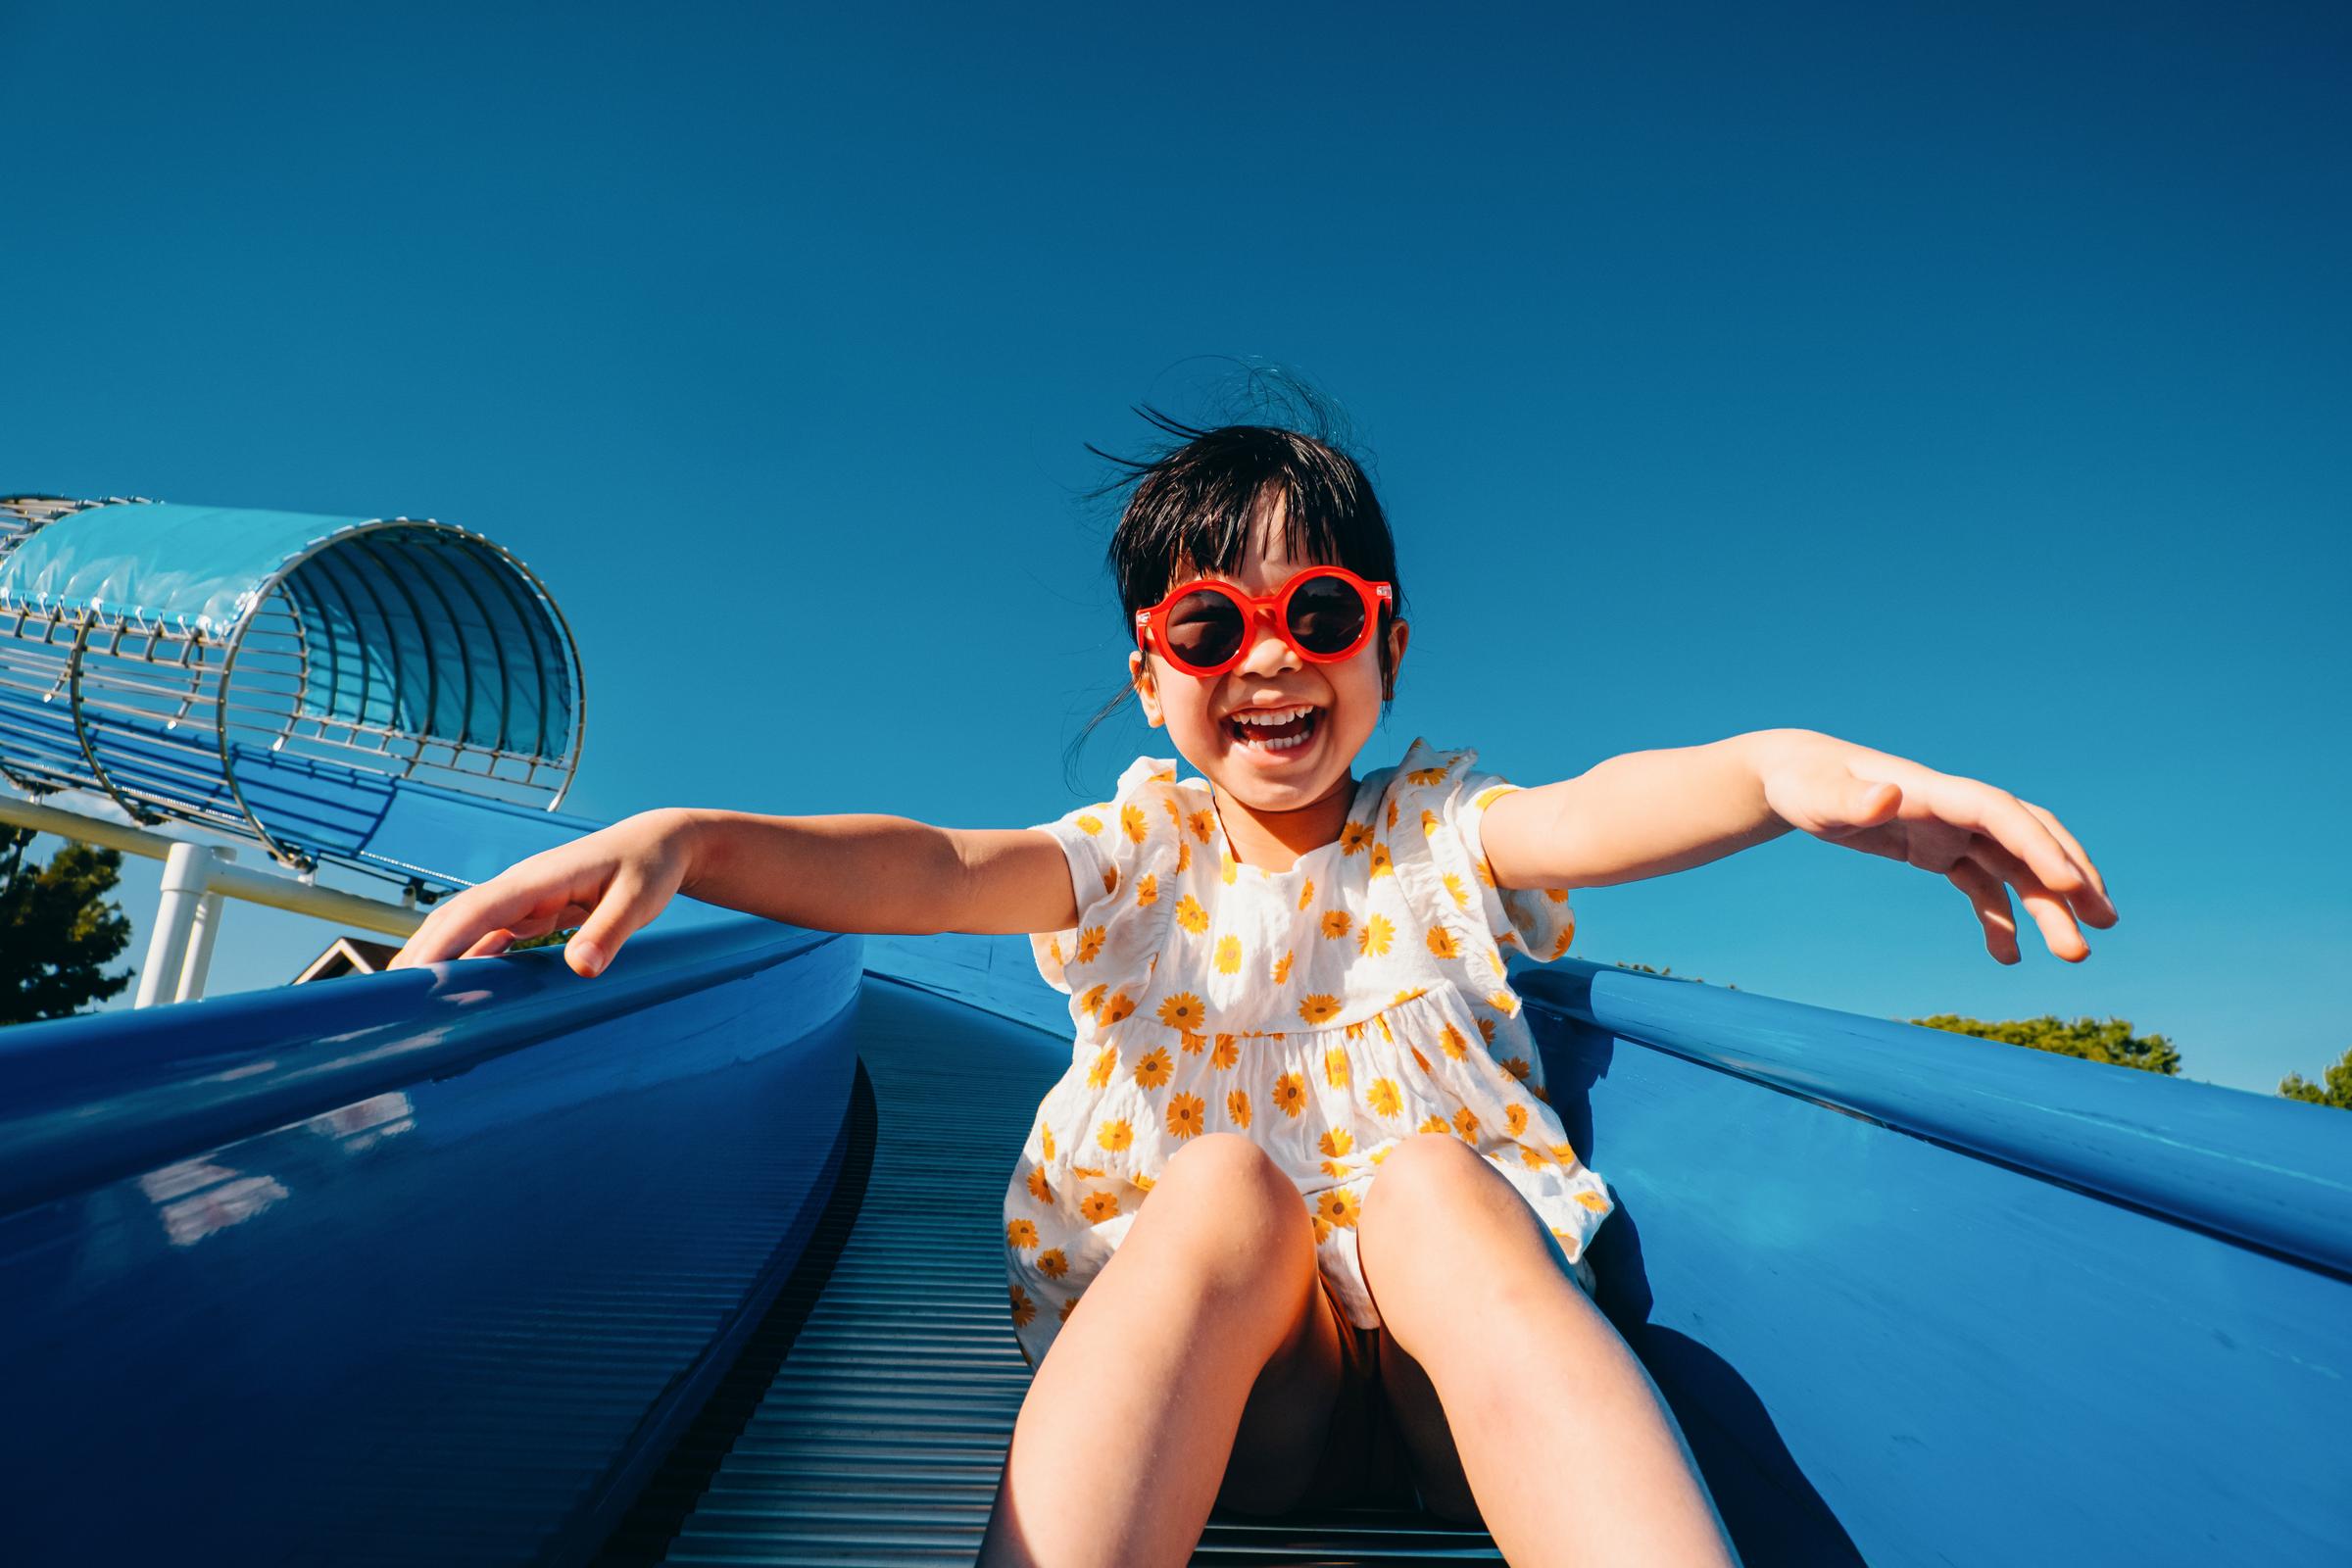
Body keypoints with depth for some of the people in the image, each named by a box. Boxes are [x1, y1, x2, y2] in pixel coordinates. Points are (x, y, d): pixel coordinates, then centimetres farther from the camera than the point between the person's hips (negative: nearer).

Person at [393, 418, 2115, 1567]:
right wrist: (686, 839, -32)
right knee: (1224, 1176, -31)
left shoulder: (1439, 833, 6)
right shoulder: (1142, 853, 7)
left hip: (1466, 1354, 1)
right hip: (1187, 1377, 0)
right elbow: (938, 868, -13)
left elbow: (1600, 810, -16)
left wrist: (1788, 772, -39)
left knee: (1427, 1174, -31)